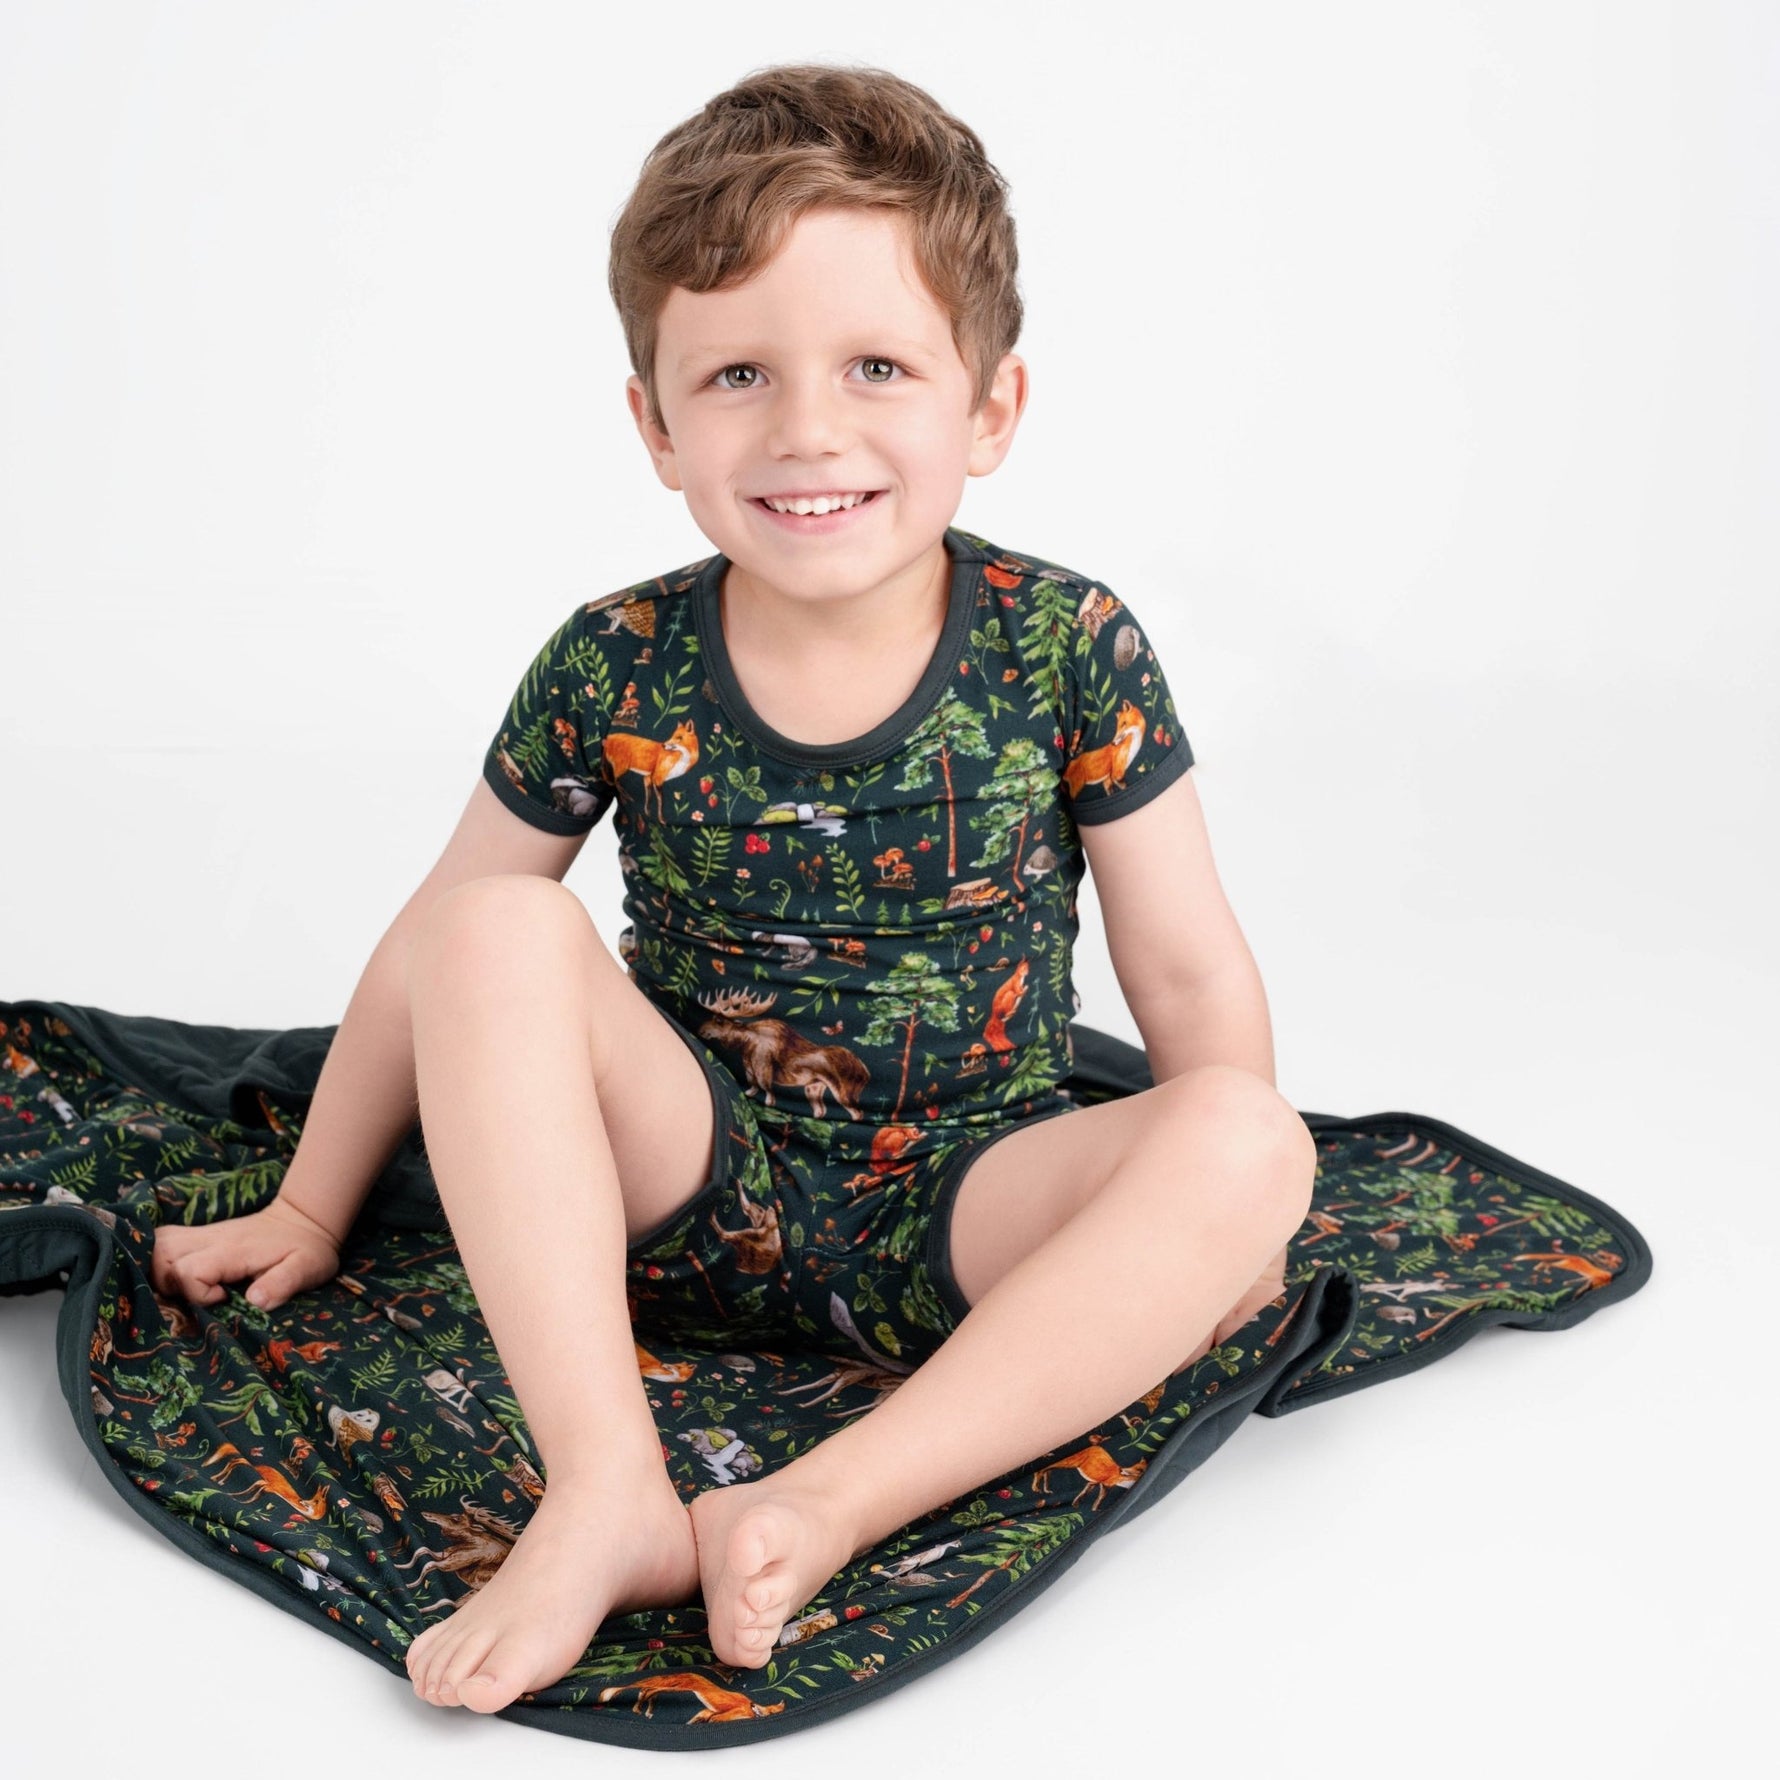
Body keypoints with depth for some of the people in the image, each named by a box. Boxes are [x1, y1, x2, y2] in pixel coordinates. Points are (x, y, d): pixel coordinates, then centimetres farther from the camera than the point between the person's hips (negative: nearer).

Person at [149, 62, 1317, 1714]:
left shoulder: (1069, 650, -10)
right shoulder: (616, 670, -8)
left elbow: (1188, 967, -1)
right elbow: (433, 942, 3)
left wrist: (1213, 1219, -5)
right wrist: (308, 1212, 9)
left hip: (958, 1225, 0)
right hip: (692, 1193, 1)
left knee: (1250, 1145, -26)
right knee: (501, 930, -23)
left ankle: (833, 1502, -32)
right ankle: (607, 1493, -30)